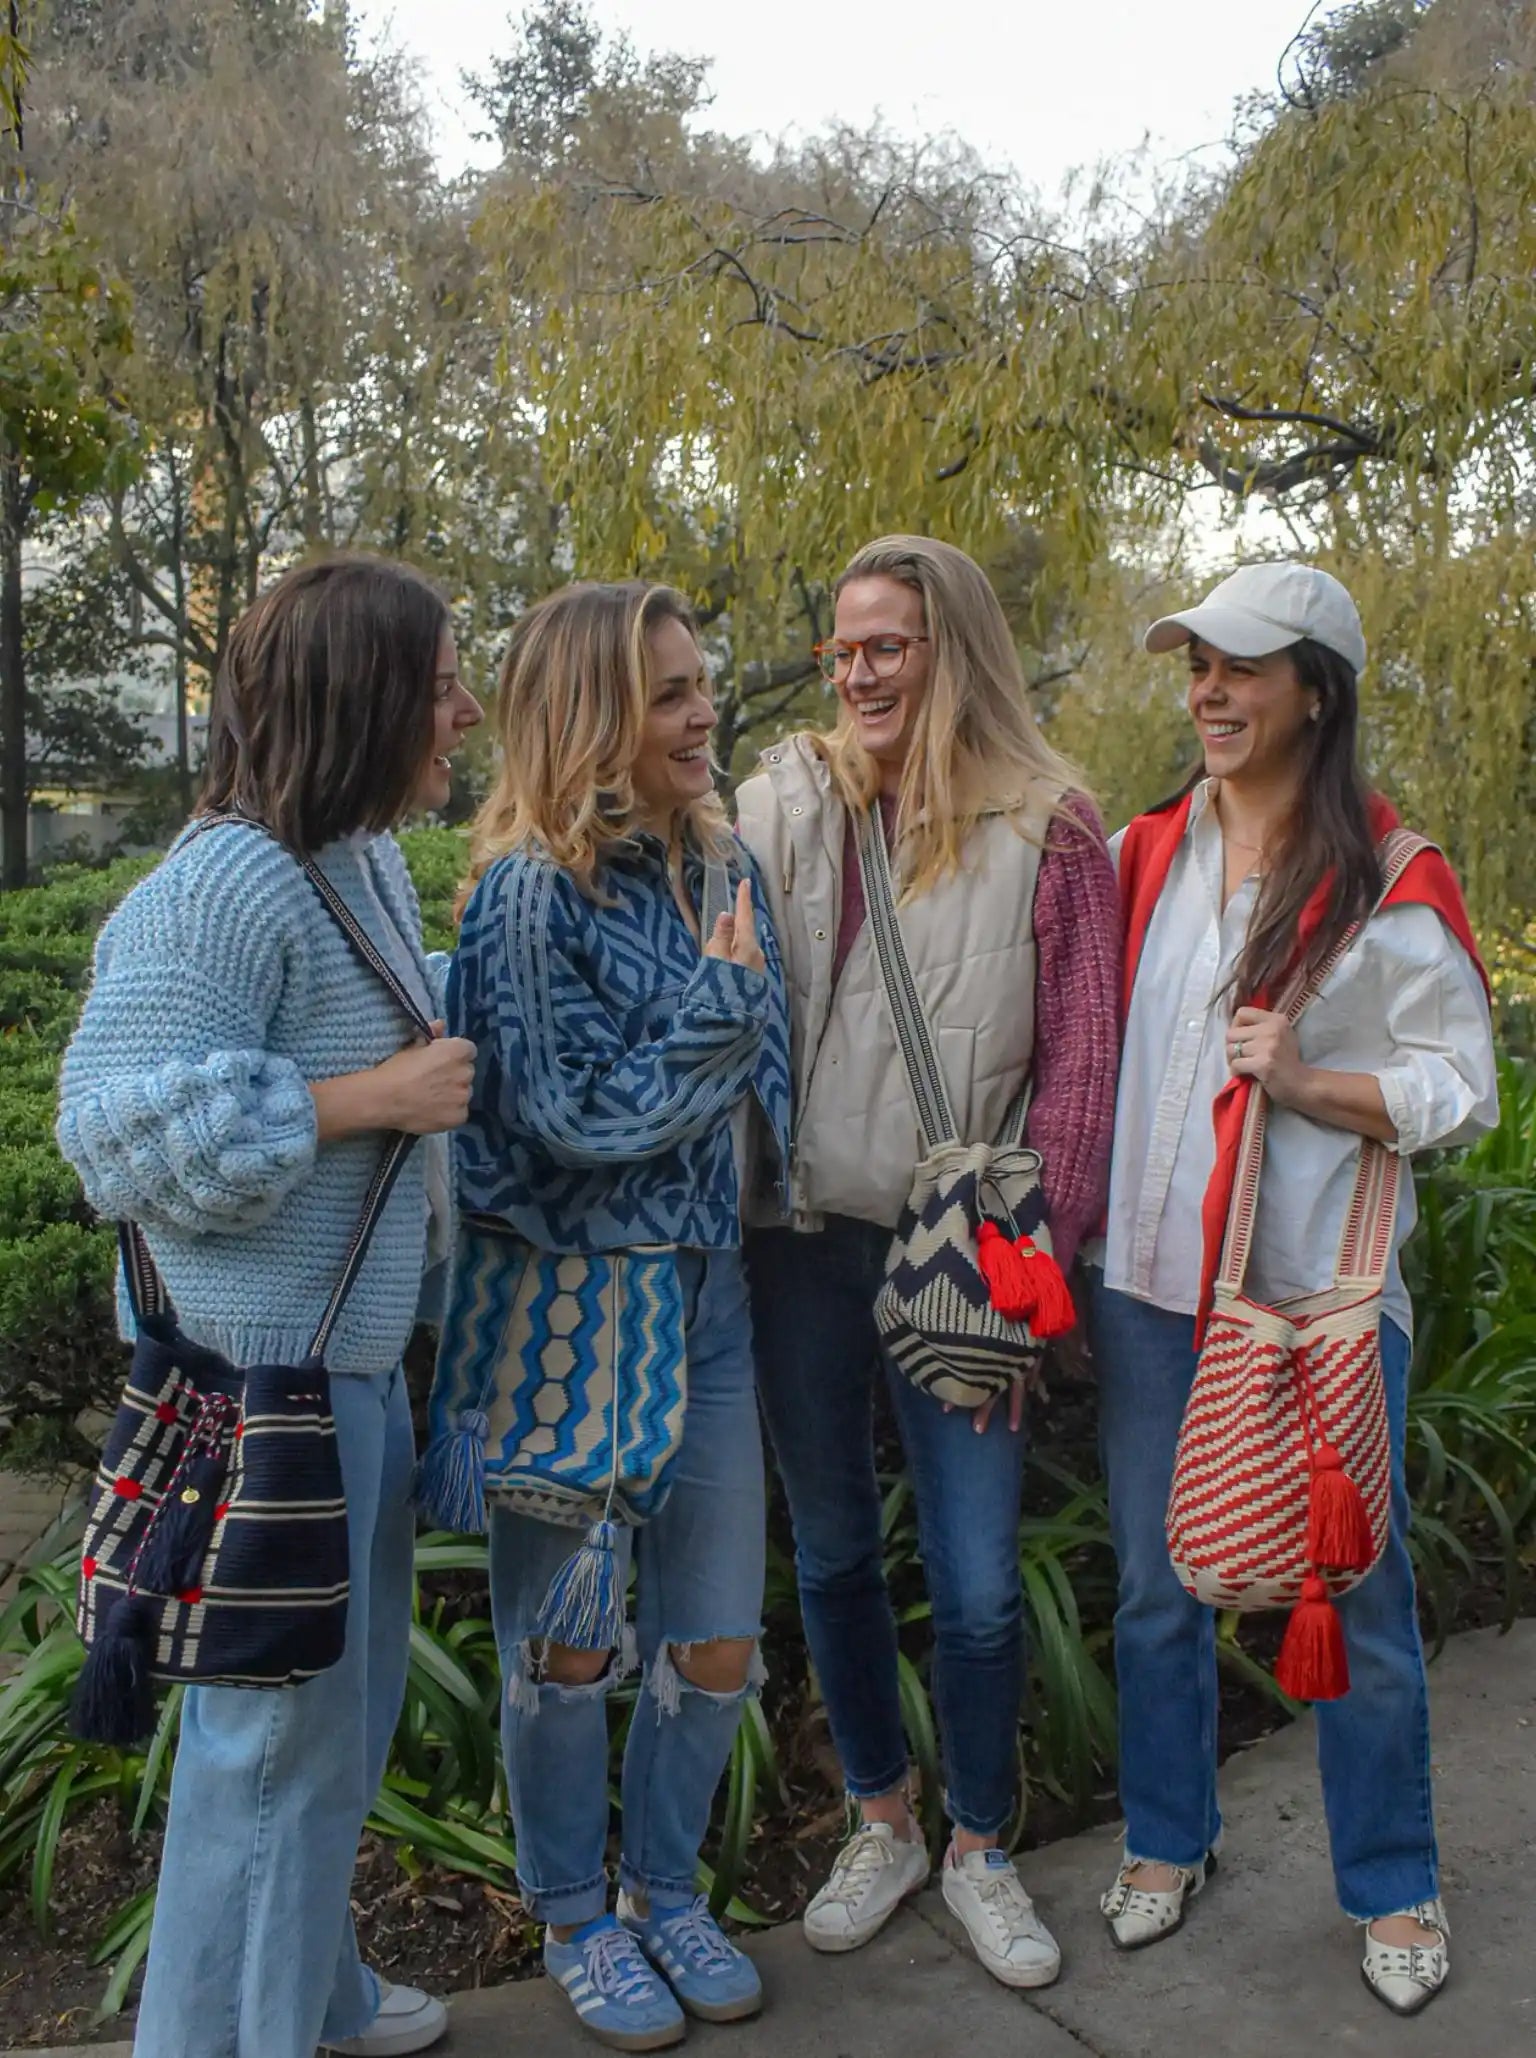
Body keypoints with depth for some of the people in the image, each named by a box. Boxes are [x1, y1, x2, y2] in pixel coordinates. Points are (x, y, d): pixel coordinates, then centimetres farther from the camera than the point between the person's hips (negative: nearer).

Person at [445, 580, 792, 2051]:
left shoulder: (721, 865, 6)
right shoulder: (532, 892, -14)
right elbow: (572, 1116, -18)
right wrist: (725, 1001, -15)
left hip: (704, 1297, 6)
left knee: (717, 1649, 12)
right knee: (567, 1645, 11)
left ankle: (664, 1888, 37)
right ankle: (573, 1918, 34)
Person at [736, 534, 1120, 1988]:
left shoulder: (1047, 830, -3)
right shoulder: (783, 804, 3)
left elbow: (1077, 1058, -3)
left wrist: (1033, 1256, -7)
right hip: (804, 1240, 3)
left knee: (977, 1583, 4)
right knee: (832, 1552, 15)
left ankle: (979, 1850, 29)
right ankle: (880, 1823, 36)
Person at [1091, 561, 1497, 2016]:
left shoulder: (1386, 878, -6)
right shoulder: (1148, 855, 7)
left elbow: (1461, 1089, -3)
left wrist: (1309, 1082, -18)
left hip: (1321, 1293, -3)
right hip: (1151, 1285, 4)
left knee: (1355, 1601, 9)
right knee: (1155, 1591, 15)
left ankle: (1392, 1888, 31)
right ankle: (1167, 1841, 37)